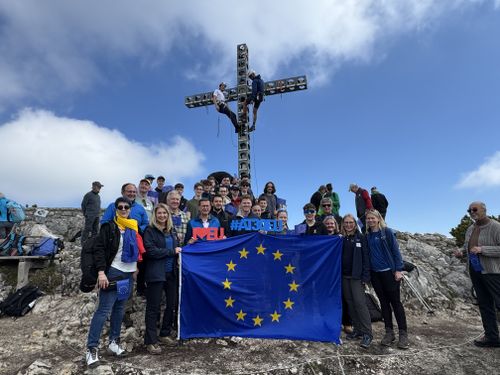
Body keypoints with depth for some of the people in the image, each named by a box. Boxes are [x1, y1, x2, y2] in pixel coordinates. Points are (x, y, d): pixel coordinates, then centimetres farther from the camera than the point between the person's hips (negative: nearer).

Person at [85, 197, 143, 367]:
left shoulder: (134, 227, 11)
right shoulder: (109, 226, -7)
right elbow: (99, 249, -13)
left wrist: (136, 266, 16)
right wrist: (101, 271, -20)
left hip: (128, 274, 6)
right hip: (113, 272, -6)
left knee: (119, 309, 13)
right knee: (103, 310, -5)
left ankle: (114, 342, 25)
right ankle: (91, 348, 4)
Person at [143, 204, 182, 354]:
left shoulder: (172, 230, 13)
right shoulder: (150, 231, -5)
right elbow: (151, 251, -16)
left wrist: (181, 249, 0)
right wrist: (172, 252, -13)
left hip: (171, 273, 6)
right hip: (156, 274, -6)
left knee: (171, 304, 12)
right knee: (153, 308, 1)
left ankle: (164, 334, 30)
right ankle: (150, 342, 12)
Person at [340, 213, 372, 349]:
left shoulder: (361, 238, -3)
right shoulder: (342, 240, 9)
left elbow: (365, 258, -6)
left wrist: (365, 276, -12)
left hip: (356, 276, -5)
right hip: (344, 276, 5)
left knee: (359, 302, -9)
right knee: (350, 303, 9)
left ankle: (367, 333, -1)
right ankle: (357, 329, 21)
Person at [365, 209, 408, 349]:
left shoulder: (387, 232, -4)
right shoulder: (368, 236, 8)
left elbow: (395, 250, -6)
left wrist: (398, 269, -12)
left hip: (389, 272, -4)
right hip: (375, 274, 4)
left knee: (395, 302, 0)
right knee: (384, 302, 10)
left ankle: (403, 334, 9)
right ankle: (389, 332, 19)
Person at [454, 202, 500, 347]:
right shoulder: (470, 229, 10)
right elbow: (467, 245, 24)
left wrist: (482, 249, -25)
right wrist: (461, 251, 4)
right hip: (475, 270, 7)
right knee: (484, 304, 13)